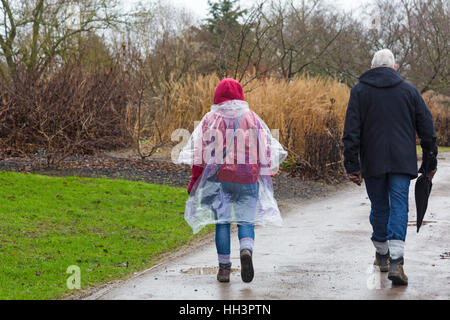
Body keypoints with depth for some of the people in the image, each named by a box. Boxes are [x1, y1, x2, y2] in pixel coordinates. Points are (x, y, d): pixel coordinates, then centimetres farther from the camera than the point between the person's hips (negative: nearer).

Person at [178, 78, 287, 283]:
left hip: (218, 177, 0)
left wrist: (195, 179, 5)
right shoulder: (251, 118, 7)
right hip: (247, 178, 0)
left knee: (222, 222, 6)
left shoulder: (211, 119, 4)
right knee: (246, 219, 5)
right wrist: (267, 177, 11)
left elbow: (200, 151, 0)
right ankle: (246, 250, -25)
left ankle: (224, 267, 3)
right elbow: (266, 150, 6)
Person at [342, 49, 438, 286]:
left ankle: (381, 255, 29)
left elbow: (351, 132, -3)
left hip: (373, 163, 1)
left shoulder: (359, 91, 5)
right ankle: (396, 261, -19)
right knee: (399, 207, -4)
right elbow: (427, 129, 8)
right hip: (402, 161, 0)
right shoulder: (409, 91, 7)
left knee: (379, 208, 15)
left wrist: (352, 166, -2)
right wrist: (430, 162, 16)